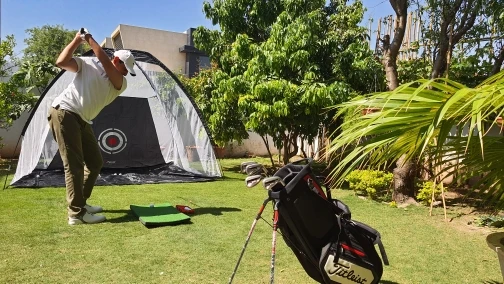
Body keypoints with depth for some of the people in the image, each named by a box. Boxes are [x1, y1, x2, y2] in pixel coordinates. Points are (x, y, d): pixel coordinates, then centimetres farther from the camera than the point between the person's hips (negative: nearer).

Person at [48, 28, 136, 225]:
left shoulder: (121, 83, 7)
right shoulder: (88, 64, 1)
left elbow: (105, 63, -10)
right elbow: (61, 62, -11)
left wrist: (90, 39, -6)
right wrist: (77, 39, -10)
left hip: (83, 121, 7)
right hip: (64, 113, -7)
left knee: (95, 163, 8)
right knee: (74, 165, -11)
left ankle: (80, 202, 22)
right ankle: (76, 213, -9)